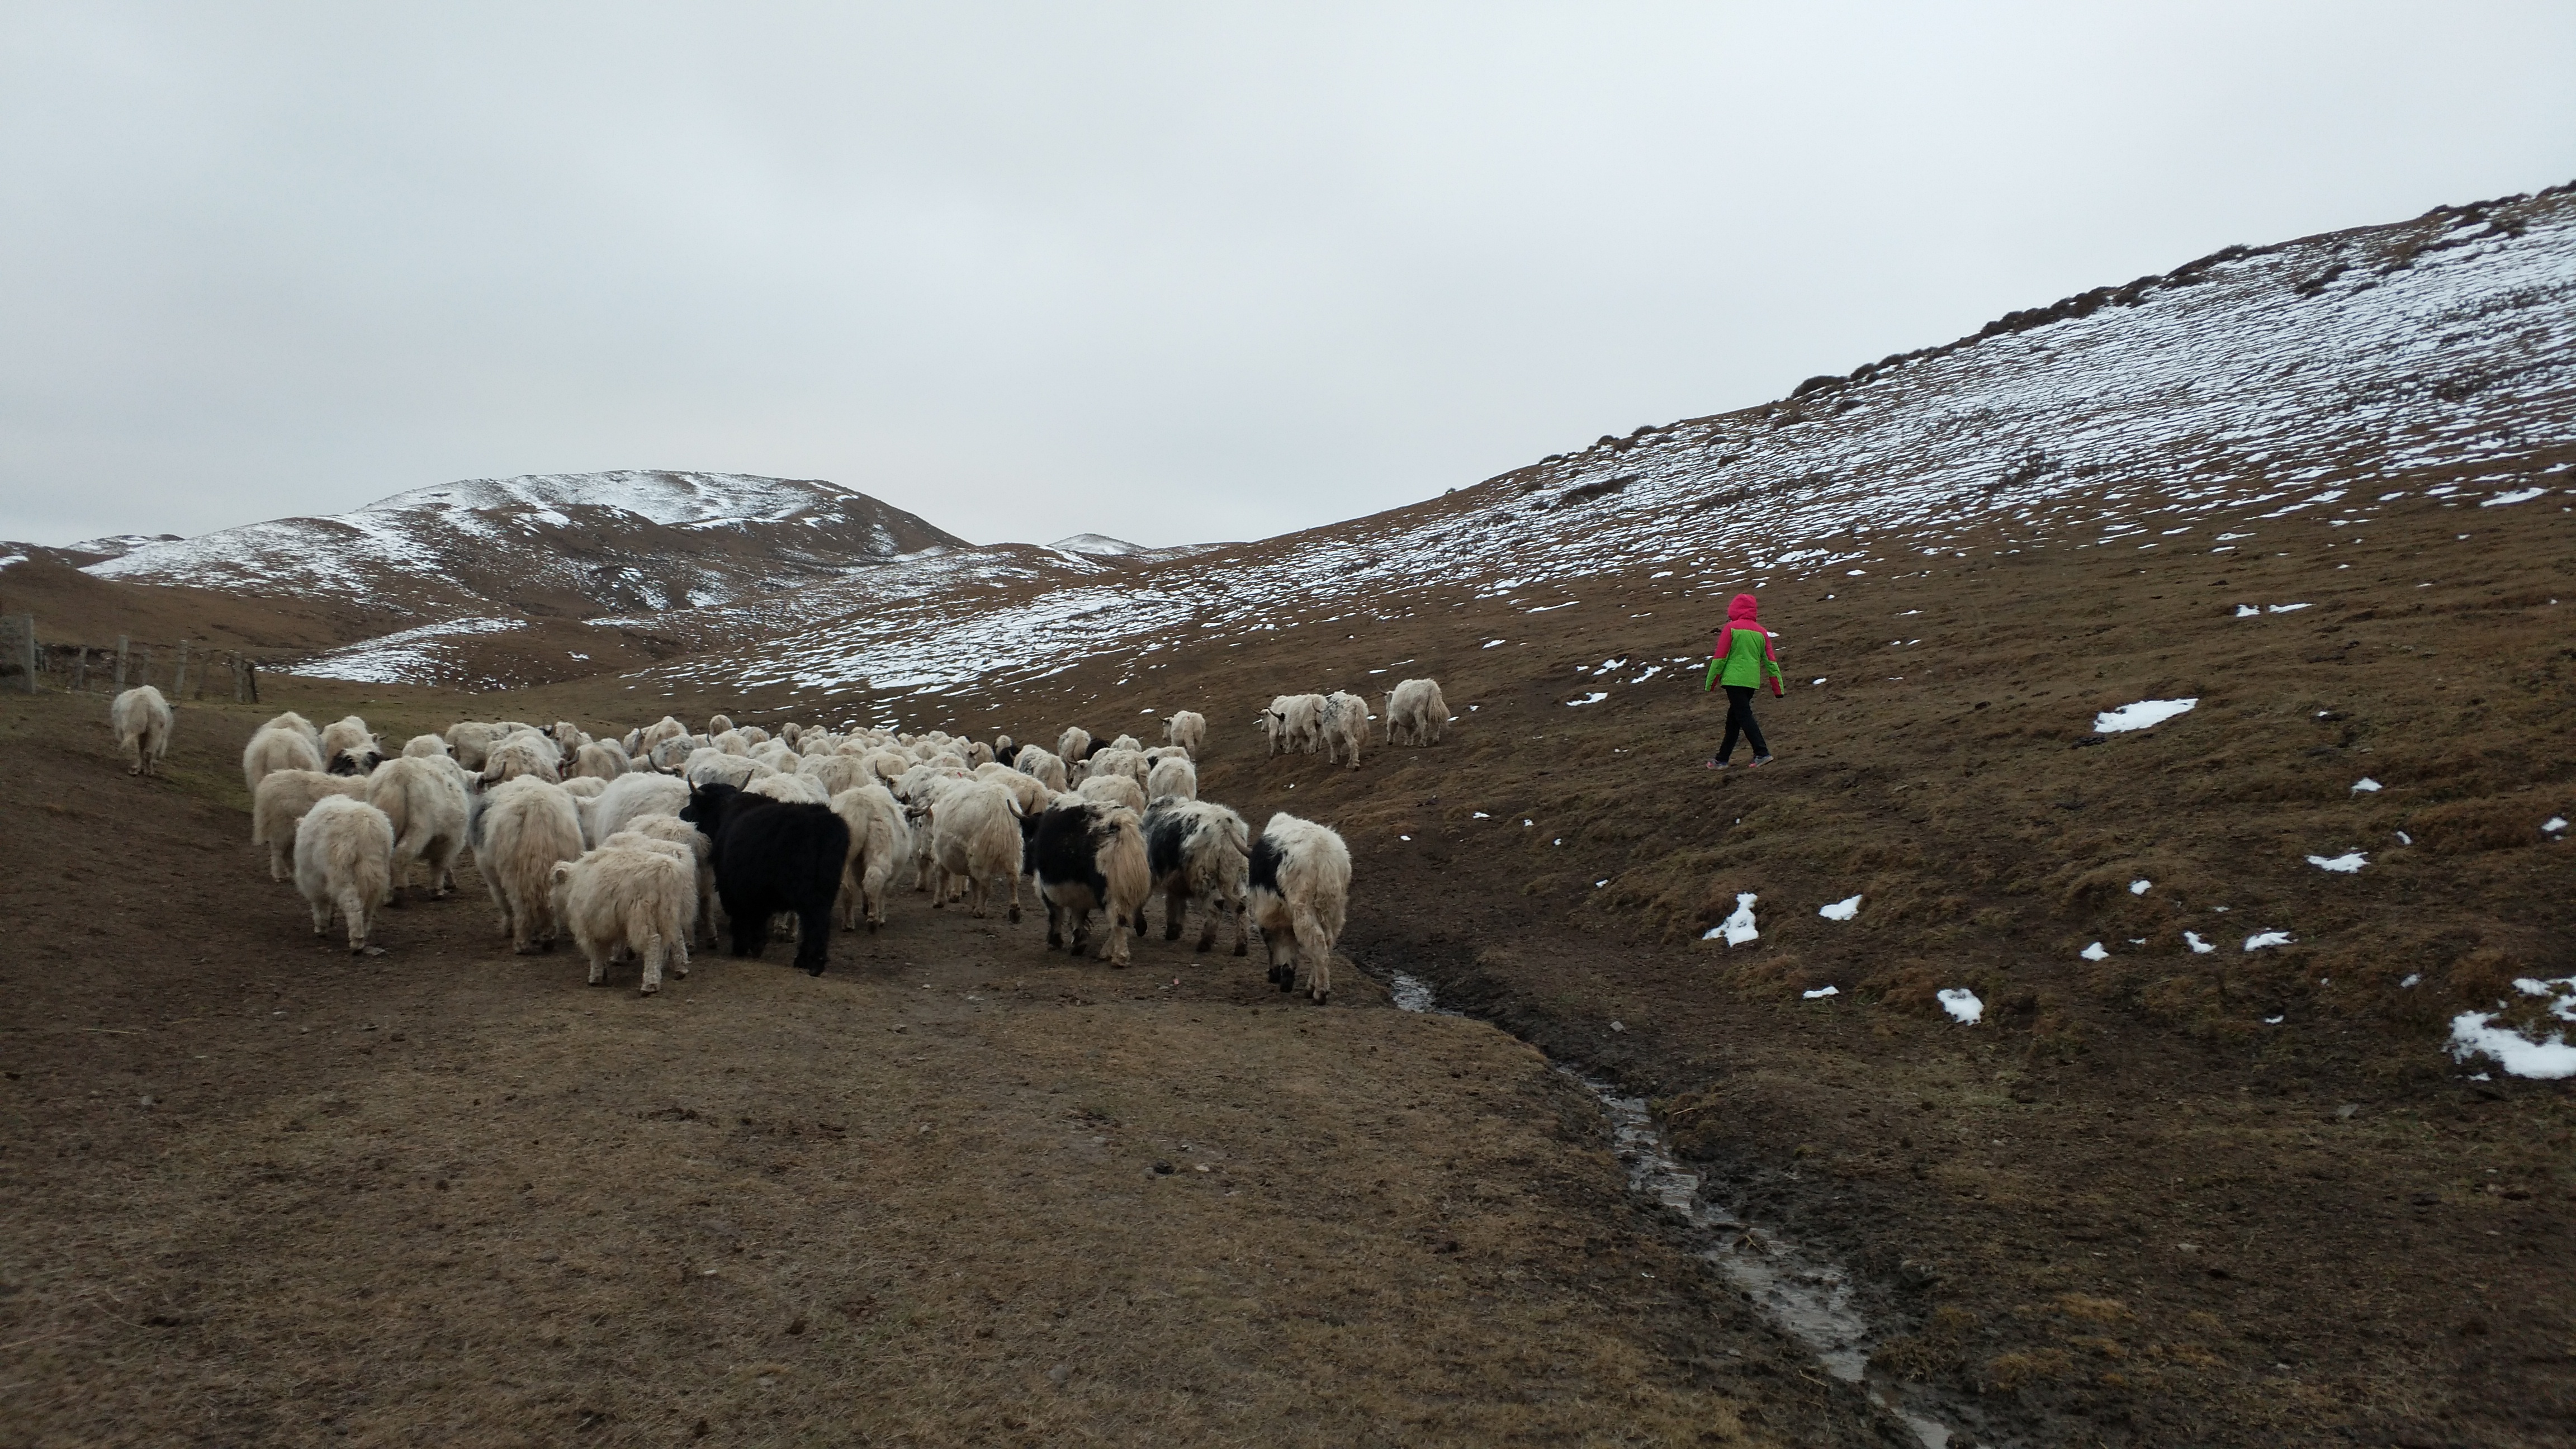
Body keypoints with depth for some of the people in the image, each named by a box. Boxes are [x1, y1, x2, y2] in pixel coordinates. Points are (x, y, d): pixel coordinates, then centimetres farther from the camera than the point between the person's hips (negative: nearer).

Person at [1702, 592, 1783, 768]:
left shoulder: (1732, 628, -4)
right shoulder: (1761, 631, 10)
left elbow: (1720, 658, -5)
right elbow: (1771, 661, 9)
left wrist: (1710, 684, 2)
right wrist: (1778, 689, 12)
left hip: (1734, 679, -6)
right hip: (1753, 681, 6)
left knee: (1743, 716, -6)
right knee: (1733, 719, 13)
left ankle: (1762, 753, -17)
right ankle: (1722, 759, 19)